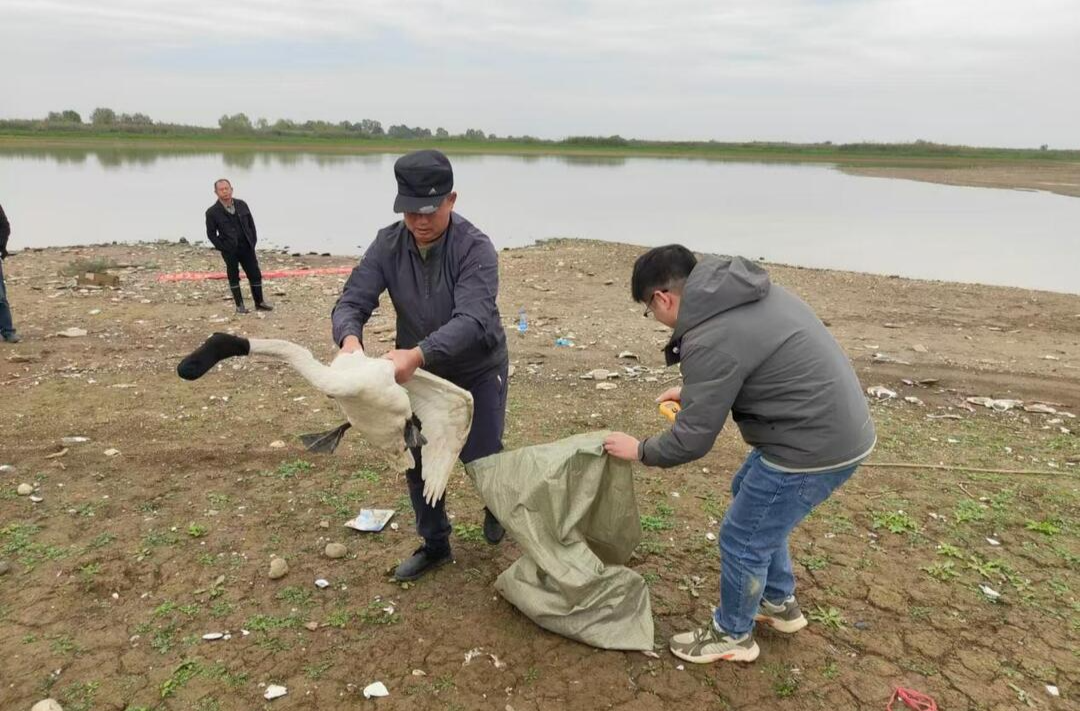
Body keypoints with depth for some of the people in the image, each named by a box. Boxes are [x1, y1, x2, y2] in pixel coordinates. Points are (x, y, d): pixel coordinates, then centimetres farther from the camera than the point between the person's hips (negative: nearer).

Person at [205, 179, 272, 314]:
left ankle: (259, 302, 18)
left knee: (255, 274, 5)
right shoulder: (212, 212, -8)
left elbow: (251, 223, 11)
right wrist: (222, 248, -8)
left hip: (247, 247, 3)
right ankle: (239, 305, 16)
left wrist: (253, 241, 4)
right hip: (230, 251, -3)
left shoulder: (241, 205, 4)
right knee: (234, 277, 6)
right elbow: (211, 234, -2)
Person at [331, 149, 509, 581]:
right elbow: (352, 300, -18)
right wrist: (350, 338, -42)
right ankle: (434, 544, 29)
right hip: (418, 369, 4)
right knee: (418, 459, 8)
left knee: (480, 457, 2)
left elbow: (471, 320, -39)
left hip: (478, 371, -4)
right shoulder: (388, 244, -13)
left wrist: (417, 354, -54)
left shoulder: (475, 248, -27)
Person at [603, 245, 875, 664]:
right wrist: (691, 392, 21)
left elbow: (692, 440, -17)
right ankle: (780, 604, 43)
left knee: (743, 538, 7)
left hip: (816, 446, -10)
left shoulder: (710, 339, -24)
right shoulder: (742, 291, 5)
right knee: (747, 494, 27)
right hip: (840, 423, 10)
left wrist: (639, 451, 1)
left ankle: (732, 636, 31)